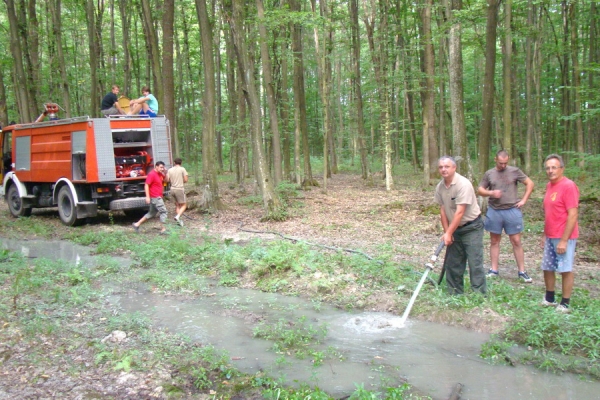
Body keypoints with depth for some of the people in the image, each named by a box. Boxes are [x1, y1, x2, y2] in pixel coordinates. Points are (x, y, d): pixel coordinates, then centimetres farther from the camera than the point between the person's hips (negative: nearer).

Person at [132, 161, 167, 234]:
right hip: (155, 197, -10)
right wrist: (147, 197, -23)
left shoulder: (160, 174, 12)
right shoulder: (152, 174, -15)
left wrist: (165, 173, 5)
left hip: (158, 197, 10)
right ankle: (163, 229, -6)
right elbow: (146, 185, -18)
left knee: (151, 213, 16)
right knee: (163, 211, -9)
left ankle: (137, 224, 23)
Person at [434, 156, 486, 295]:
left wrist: (449, 233, -23)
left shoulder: (463, 184, -23)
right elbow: (443, 210, 4)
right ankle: (455, 294, 20)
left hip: (471, 227, -7)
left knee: (475, 263, -9)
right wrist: (446, 232, -3)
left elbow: (460, 212, -25)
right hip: (454, 229, 7)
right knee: (452, 263, 10)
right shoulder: (440, 187, -1)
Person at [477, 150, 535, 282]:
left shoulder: (515, 171, 1)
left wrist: (524, 200, -2)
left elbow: (530, 183, 6)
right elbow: (480, 190, 8)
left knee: (516, 242, 1)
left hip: (512, 211, -2)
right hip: (494, 211, 2)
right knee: (494, 241, 9)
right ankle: (494, 270, 17)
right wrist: (491, 193, -11)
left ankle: (522, 271, 8)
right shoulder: (489, 174, 6)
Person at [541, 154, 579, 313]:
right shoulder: (549, 185, 10)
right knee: (547, 268, 13)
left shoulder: (568, 186, -15)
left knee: (565, 270, 1)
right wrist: (545, 234, 15)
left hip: (564, 237, -8)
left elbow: (573, 215, -18)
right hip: (550, 237, 8)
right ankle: (549, 299, 28)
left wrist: (564, 240, -20)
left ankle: (565, 304, 11)